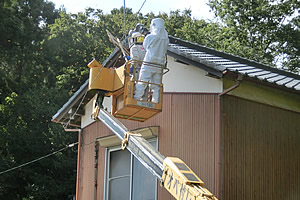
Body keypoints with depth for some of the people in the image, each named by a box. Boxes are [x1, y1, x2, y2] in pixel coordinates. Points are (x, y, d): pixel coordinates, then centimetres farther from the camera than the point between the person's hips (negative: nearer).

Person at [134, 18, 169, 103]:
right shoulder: (166, 39, 8)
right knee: (156, 86, 7)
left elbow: (145, 47, 10)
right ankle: (155, 103, 4)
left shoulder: (150, 37, -4)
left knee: (141, 84, -3)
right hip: (160, 65, 5)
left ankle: (136, 100, -4)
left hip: (148, 64, -4)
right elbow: (164, 51, 15)